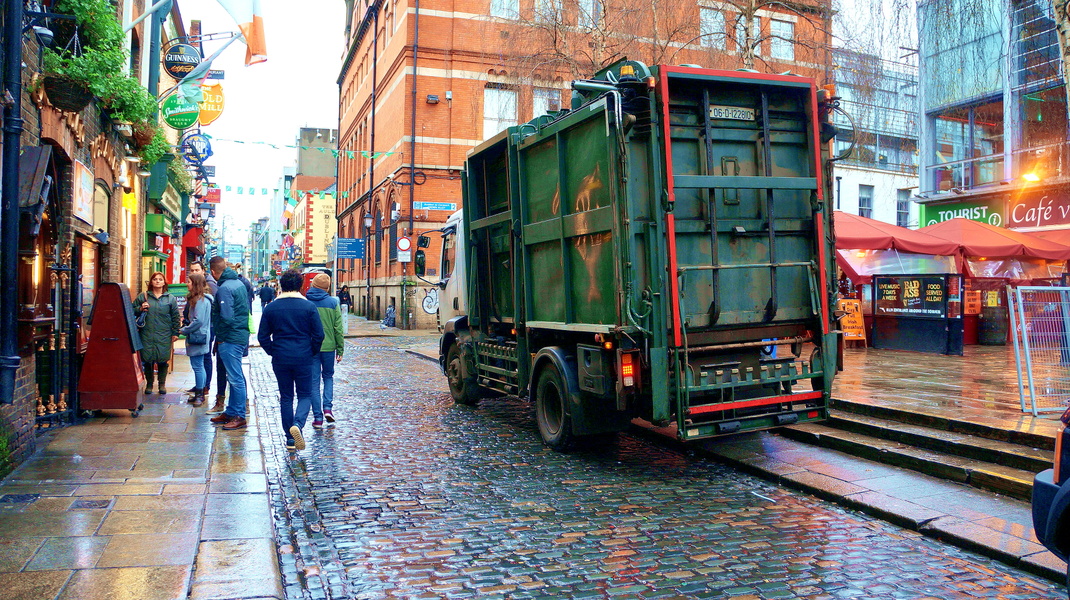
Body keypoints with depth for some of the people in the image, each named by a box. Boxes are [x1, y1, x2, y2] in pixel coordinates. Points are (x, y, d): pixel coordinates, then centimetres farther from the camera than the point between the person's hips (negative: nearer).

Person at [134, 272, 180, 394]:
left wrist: (175, 333, 3)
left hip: (164, 336, -1)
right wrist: (140, 309, -8)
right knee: (147, 359, 4)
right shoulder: (143, 296, 8)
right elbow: (132, 310, 13)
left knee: (163, 360, 1)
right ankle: (149, 384, 18)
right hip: (147, 335, 1)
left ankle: (162, 384, 16)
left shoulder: (170, 299, 7)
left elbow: (175, 317, 8)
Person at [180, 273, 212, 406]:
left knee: (197, 366, -5)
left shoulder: (201, 300, -17)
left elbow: (198, 321, -21)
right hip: (196, 337, 10)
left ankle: (199, 395, 1)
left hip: (198, 337, -10)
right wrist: (186, 329, 13)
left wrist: (184, 330, -11)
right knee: (199, 366, 14)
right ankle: (200, 394, 20)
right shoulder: (196, 299, 15)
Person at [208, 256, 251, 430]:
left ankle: (239, 416, 2)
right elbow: (246, 309, 18)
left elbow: (226, 317, -23)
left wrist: (220, 336, -7)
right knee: (235, 377, 16)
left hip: (230, 340, -10)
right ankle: (230, 412, 25)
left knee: (235, 379, -4)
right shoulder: (239, 283, 12)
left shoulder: (224, 288, -17)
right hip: (242, 336, 10)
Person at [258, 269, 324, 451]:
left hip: (280, 360, 2)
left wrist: (272, 352, 16)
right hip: (303, 358, -2)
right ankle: (298, 424, -19)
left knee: (285, 397, 12)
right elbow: (319, 335, -6)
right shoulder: (309, 306, -5)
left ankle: (290, 439, 14)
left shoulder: (270, 308, 1)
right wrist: (312, 352, 10)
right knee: (305, 395, 8)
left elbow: (262, 336, 2)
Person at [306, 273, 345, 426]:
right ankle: (328, 407, 4)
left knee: (314, 381, 7)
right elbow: (338, 329, -3)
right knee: (328, 376, 21)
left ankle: (318, 417, 7)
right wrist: (340, 350, 4)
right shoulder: (333, 303, -3)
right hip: (329, 346, 1)